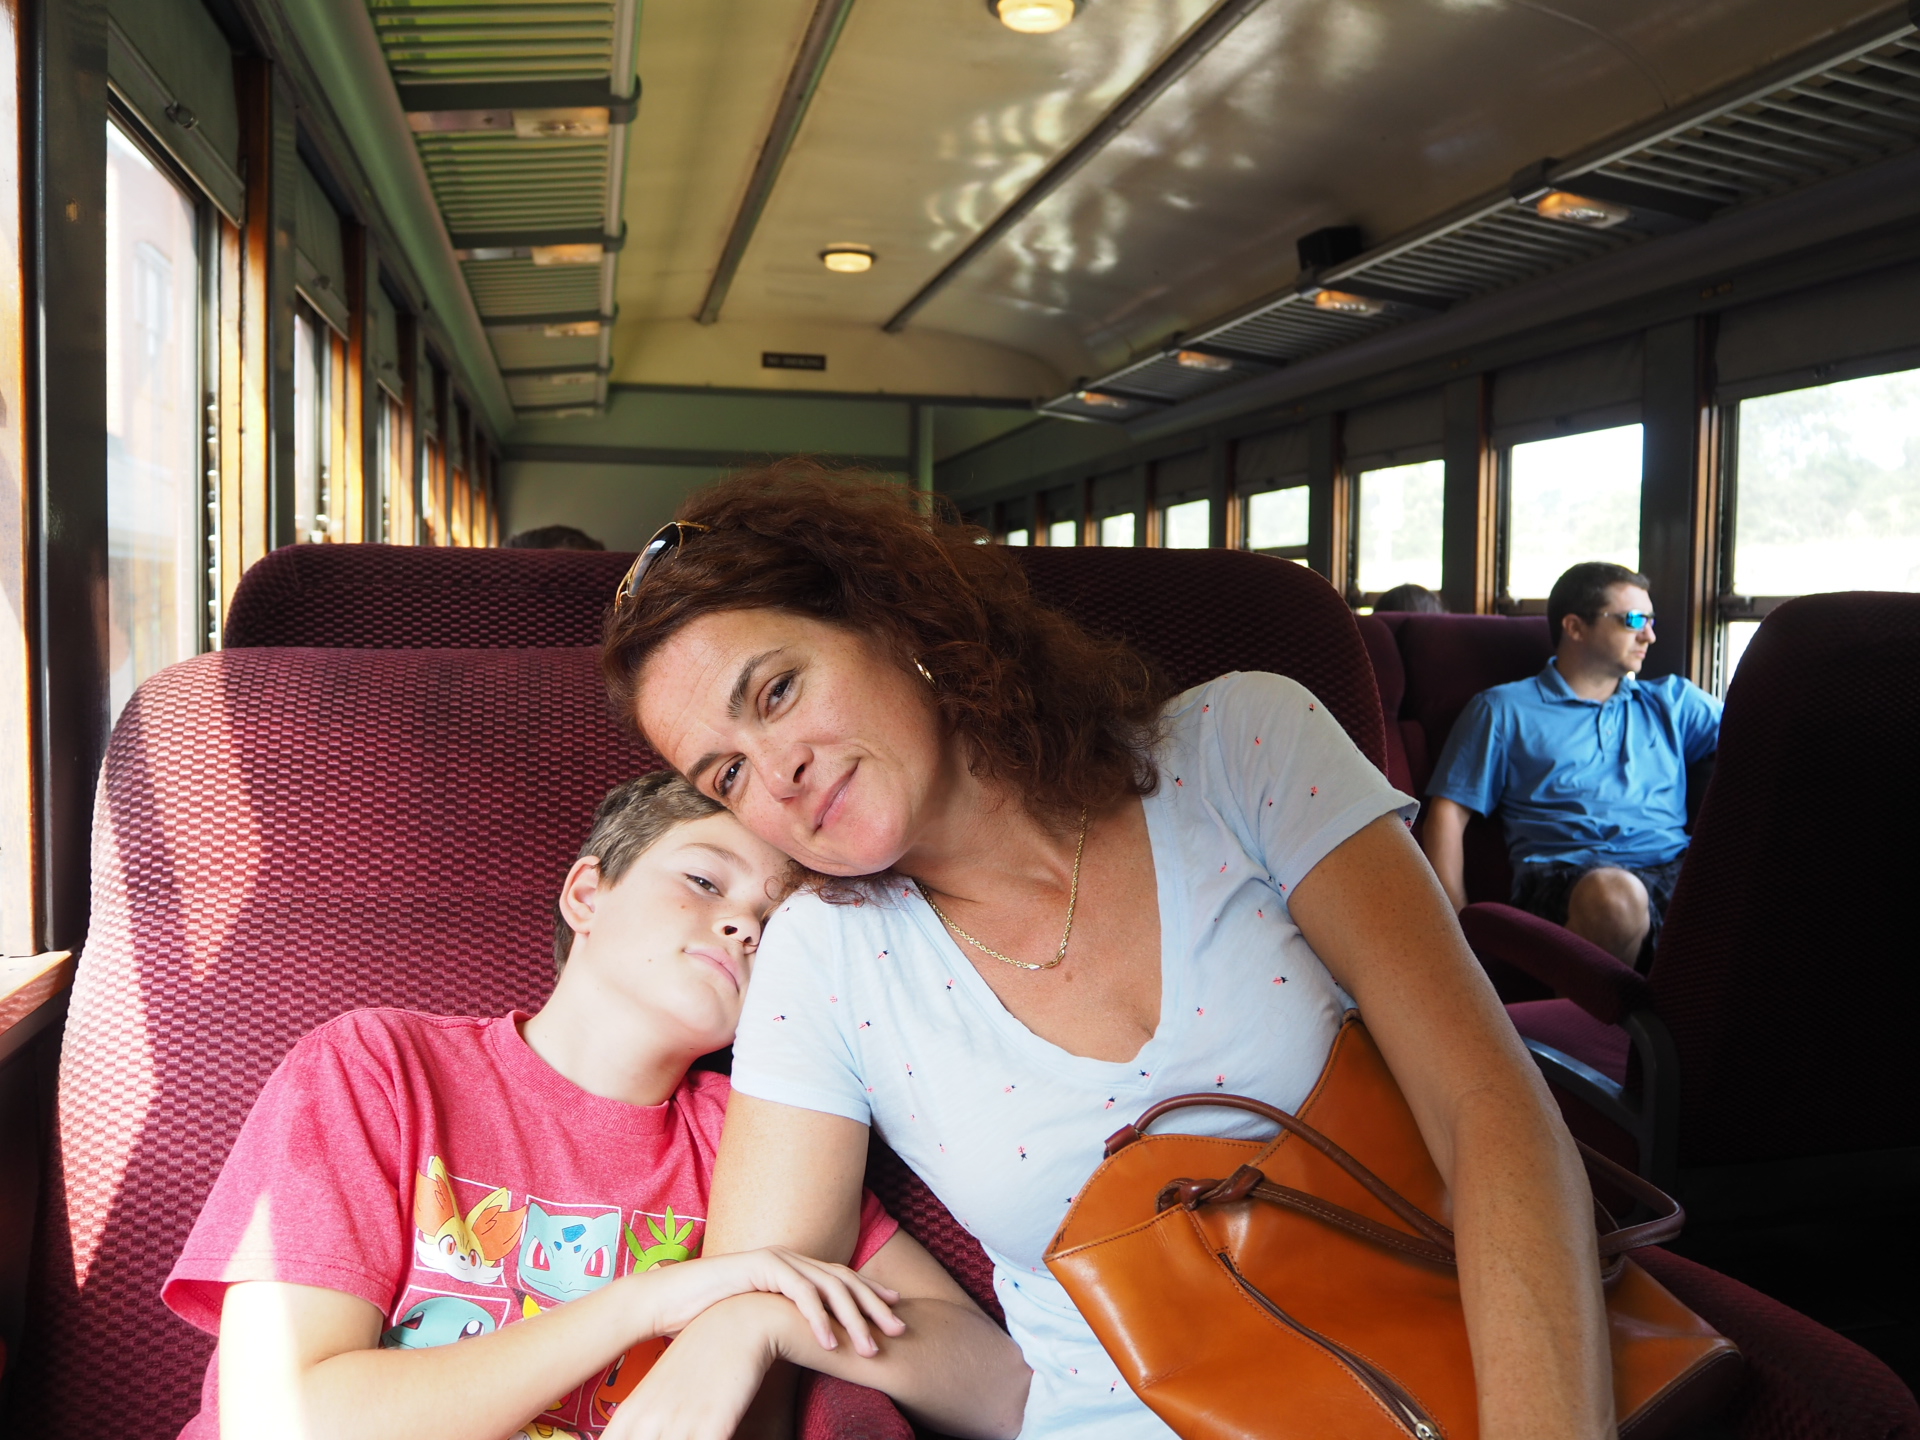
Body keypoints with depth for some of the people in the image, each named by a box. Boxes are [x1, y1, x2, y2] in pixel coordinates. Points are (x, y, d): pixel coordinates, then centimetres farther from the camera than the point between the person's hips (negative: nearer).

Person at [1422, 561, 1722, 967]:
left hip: (1675, 870, 3)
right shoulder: (1504, 710, 16)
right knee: (1615, 894, -39)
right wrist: (1458, 929, -3)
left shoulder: (1672, 700, 29)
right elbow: (1447, 814, 8)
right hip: (1565, 875, -3)